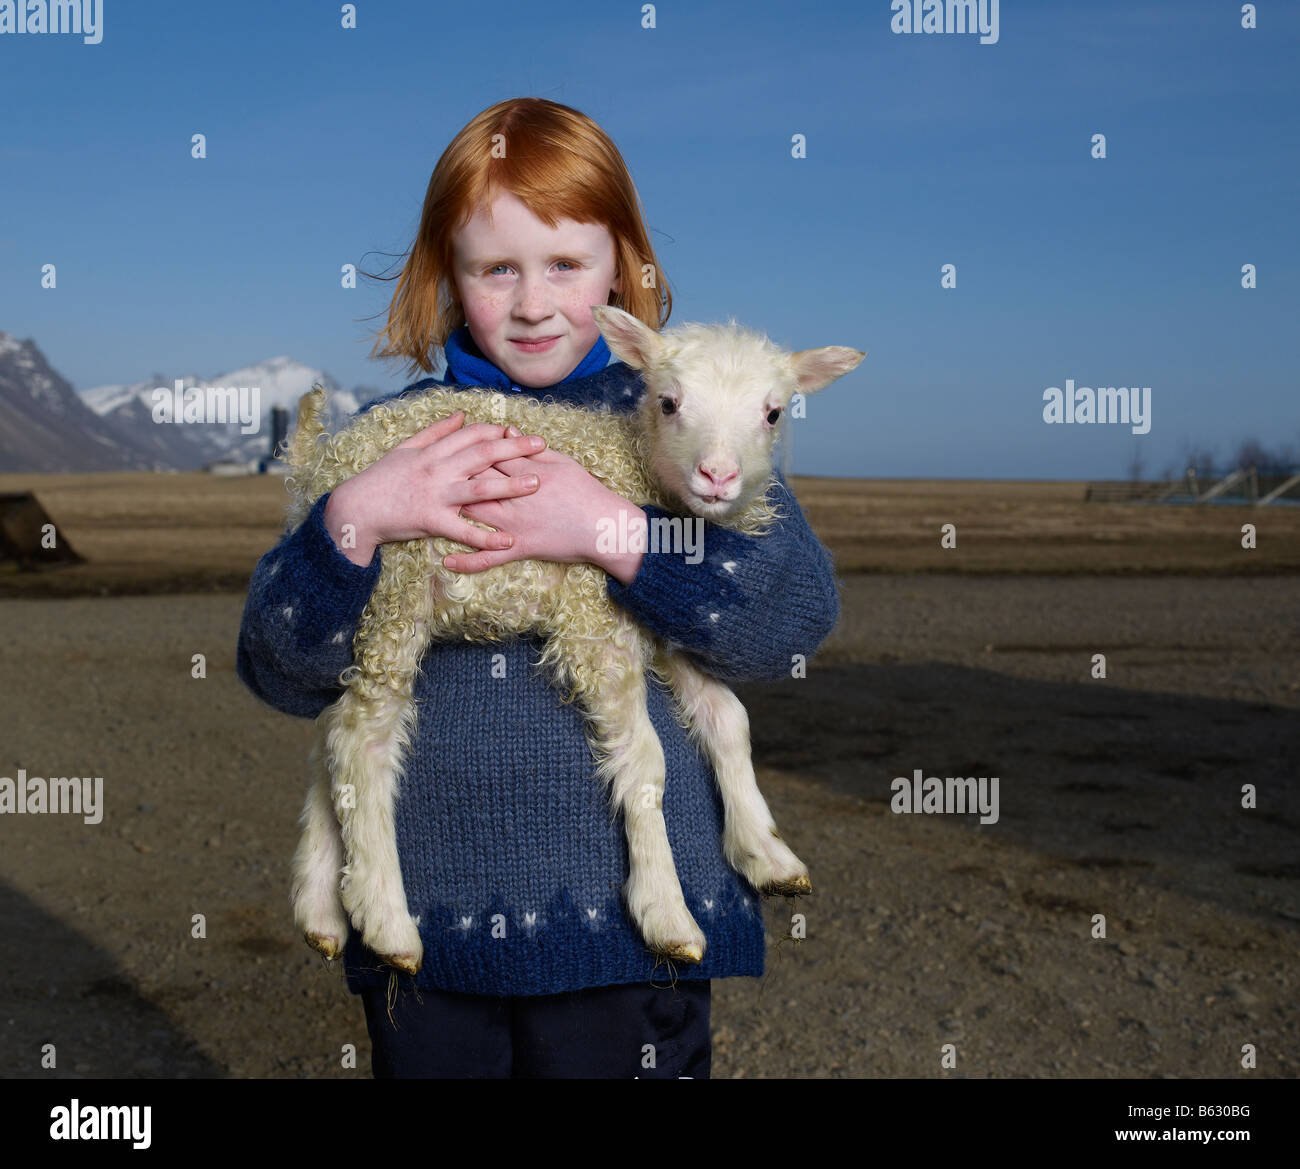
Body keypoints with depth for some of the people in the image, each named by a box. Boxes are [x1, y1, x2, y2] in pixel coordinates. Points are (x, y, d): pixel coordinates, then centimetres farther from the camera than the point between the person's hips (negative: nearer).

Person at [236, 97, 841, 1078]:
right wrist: (355, 519, -15)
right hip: (422, 927, 2)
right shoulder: (391, 440, 7)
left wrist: (610, 529, -20)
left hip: (631, 919, -2)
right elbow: (282, 672, 2)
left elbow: (799, 613, -10)